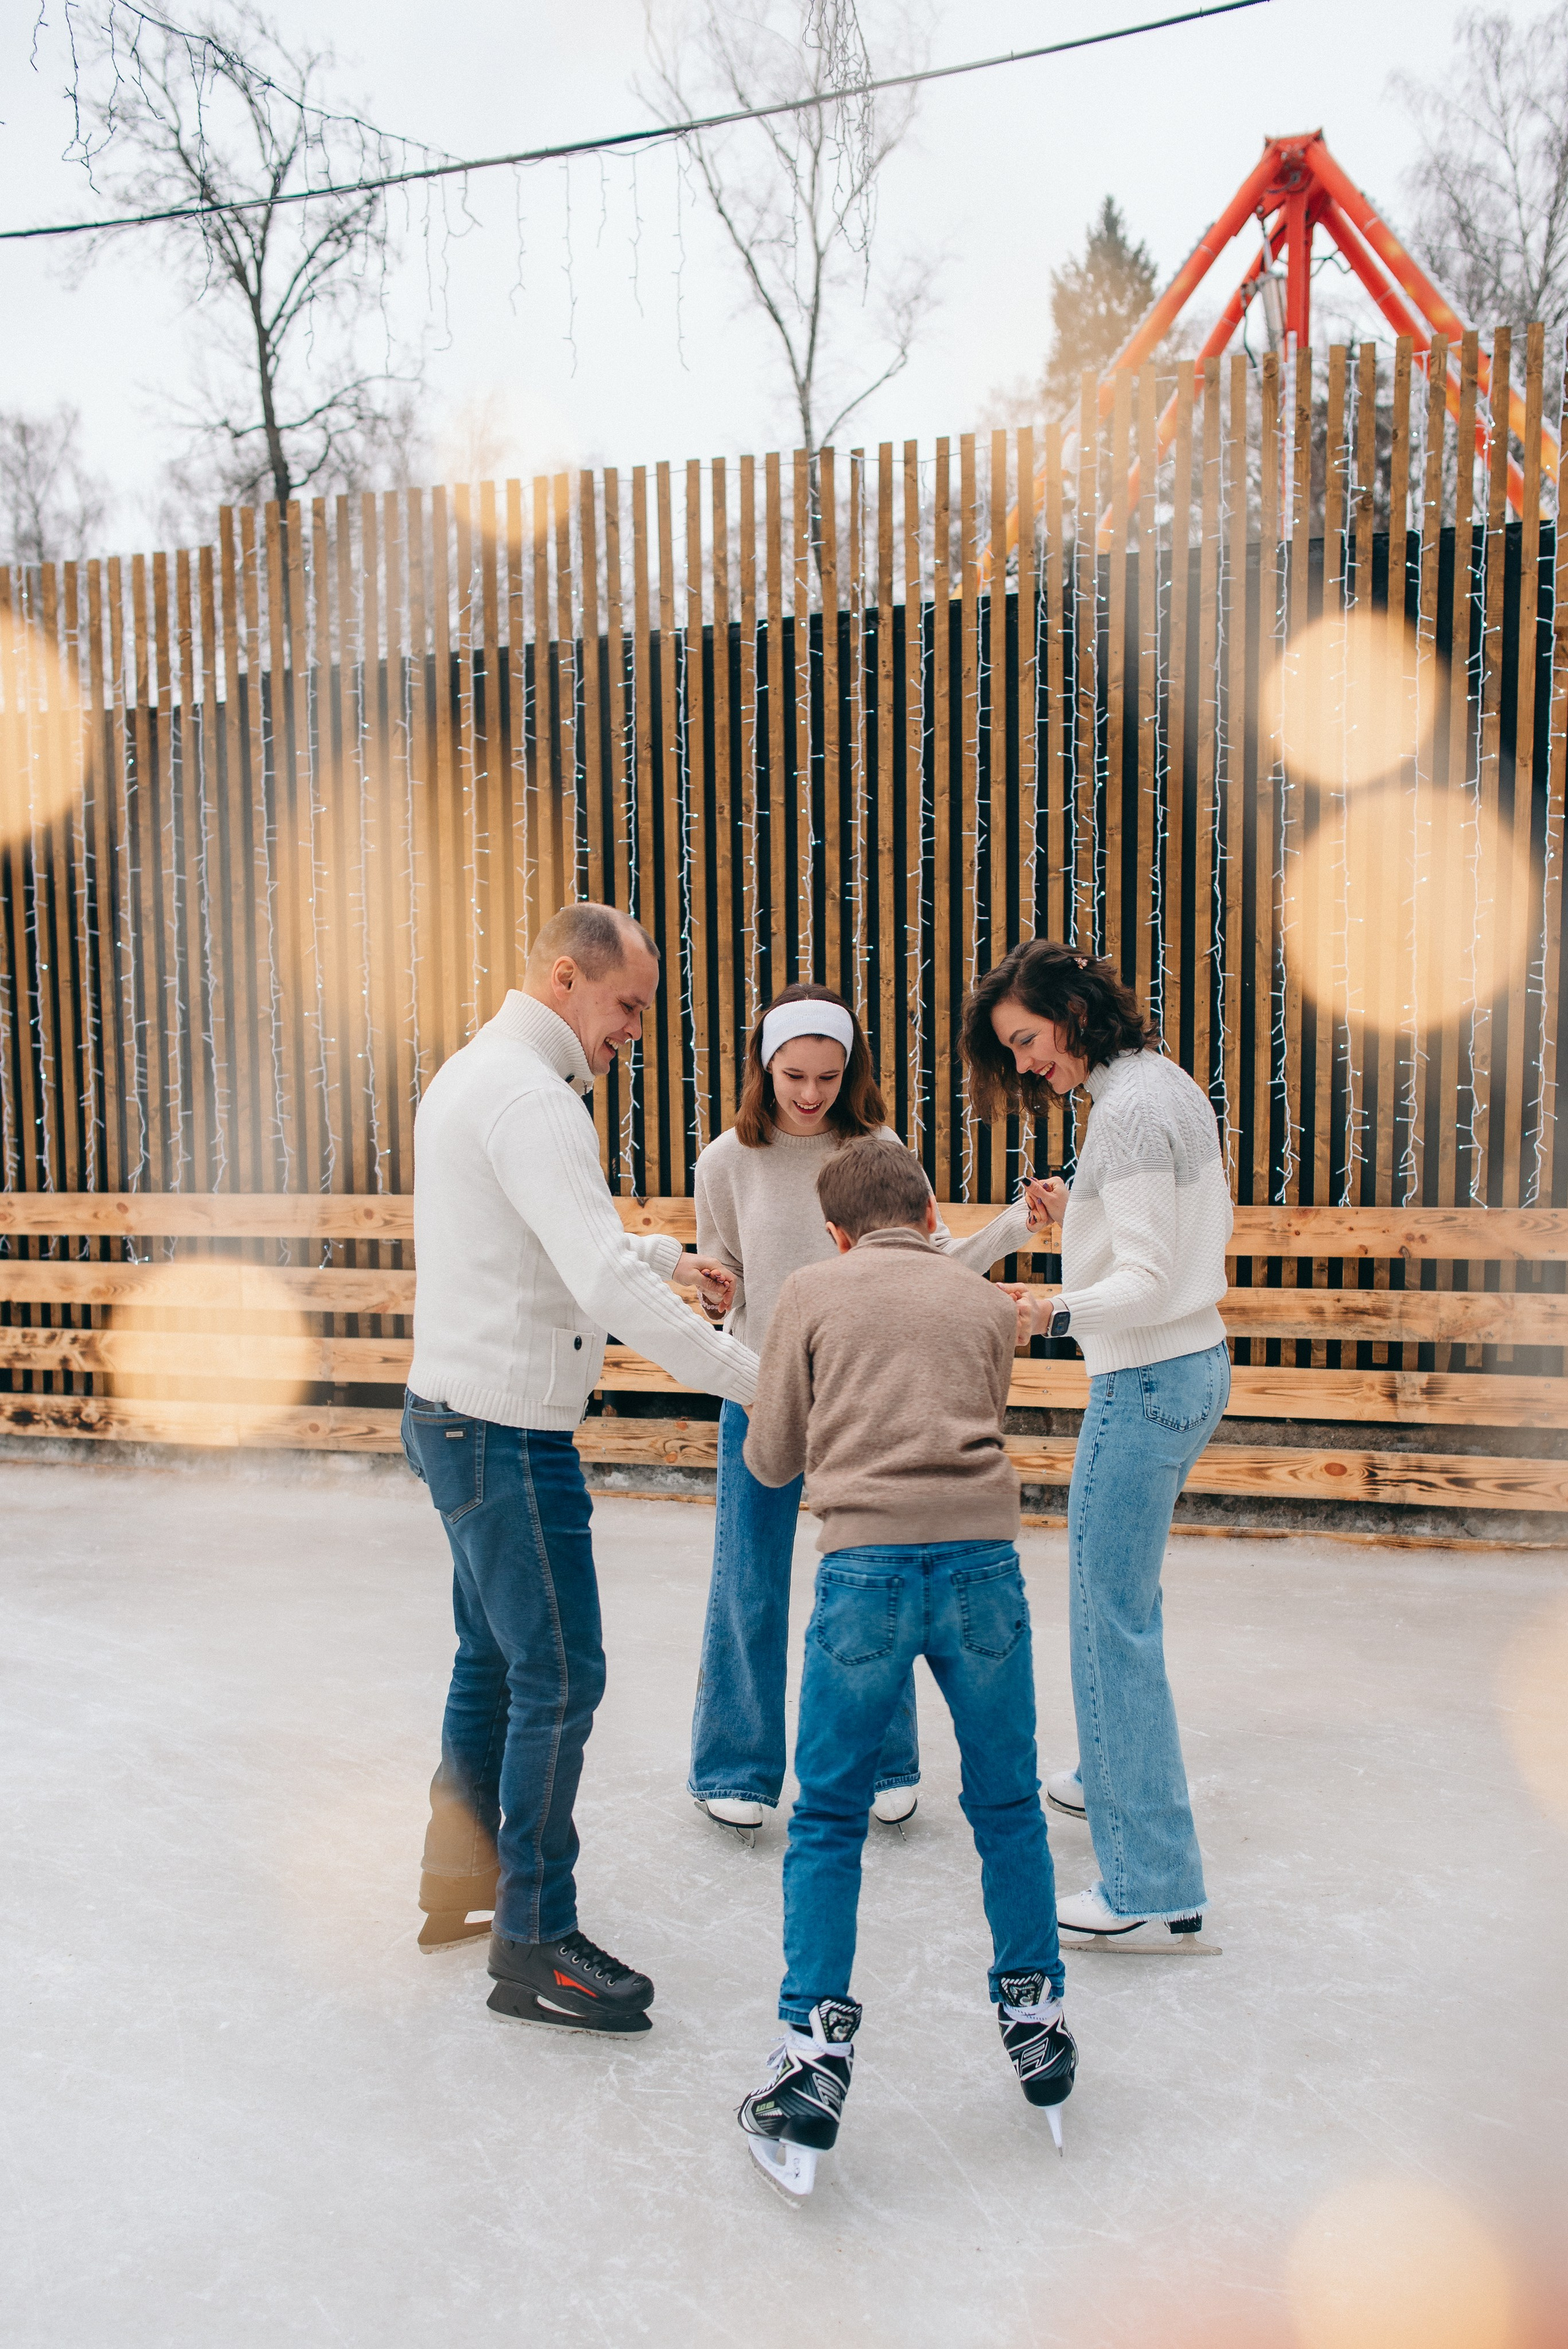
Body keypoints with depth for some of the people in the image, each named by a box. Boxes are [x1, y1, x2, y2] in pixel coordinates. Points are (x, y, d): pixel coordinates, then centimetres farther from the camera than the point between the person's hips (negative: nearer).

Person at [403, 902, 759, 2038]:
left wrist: (667, 1255, 23)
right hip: (507, 1431, -11)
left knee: (494, 1661, 20)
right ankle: (536, 1948, 9)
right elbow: (607, 1285, -29)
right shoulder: (530, 1097, -19)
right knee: (558, 1678, -2)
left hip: (458, 1418, 11)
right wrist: (754, 1376, -26)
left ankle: (460, 1888, 35)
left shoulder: (471, 1073, 15)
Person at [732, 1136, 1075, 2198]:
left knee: (829, 1821, 10)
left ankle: (816, 2053, 9)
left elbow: (773, 1461, 13)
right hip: (983, 1557, 3)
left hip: (868, 1562, -2)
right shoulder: (989, 1302, 18)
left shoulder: (812, 1292, 11)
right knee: (1008, 1804, 19)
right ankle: (1036, 2019, 32)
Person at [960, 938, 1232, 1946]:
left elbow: (1147, 1282, -24)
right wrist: (1083, 1214, 13)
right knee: (1111, 1591, 24)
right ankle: (1114, 1772, 42)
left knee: (1115, 1616, -5)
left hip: (1147, 1381, -11)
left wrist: (1054, 1313, -35)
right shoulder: (1168, 1086, 11)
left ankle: (1157, 1883, 2)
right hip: (1193, 1366, 11)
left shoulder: (1131, 1111, -19)